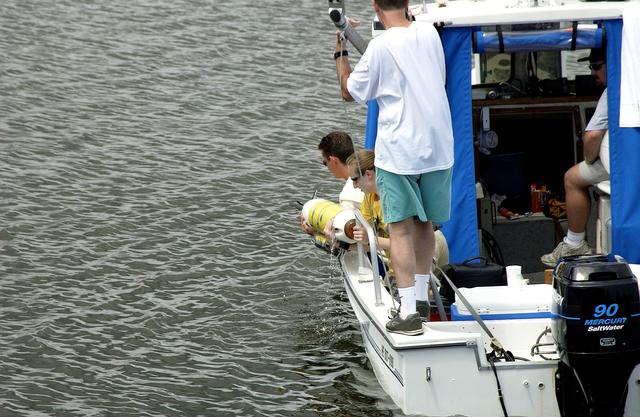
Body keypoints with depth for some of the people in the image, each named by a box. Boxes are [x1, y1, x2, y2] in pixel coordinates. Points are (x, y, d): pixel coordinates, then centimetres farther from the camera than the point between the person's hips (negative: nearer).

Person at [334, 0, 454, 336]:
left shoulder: (380, 46, -14)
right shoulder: (430, 34, 3)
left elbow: (349, 93, -1)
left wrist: (340, 53, 11)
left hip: (399, 153, -5)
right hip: (438, 148, 5)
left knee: (401, 229, -3)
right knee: (424, 225, 18)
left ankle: (408, 313, -9)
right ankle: (420, 298, 30)